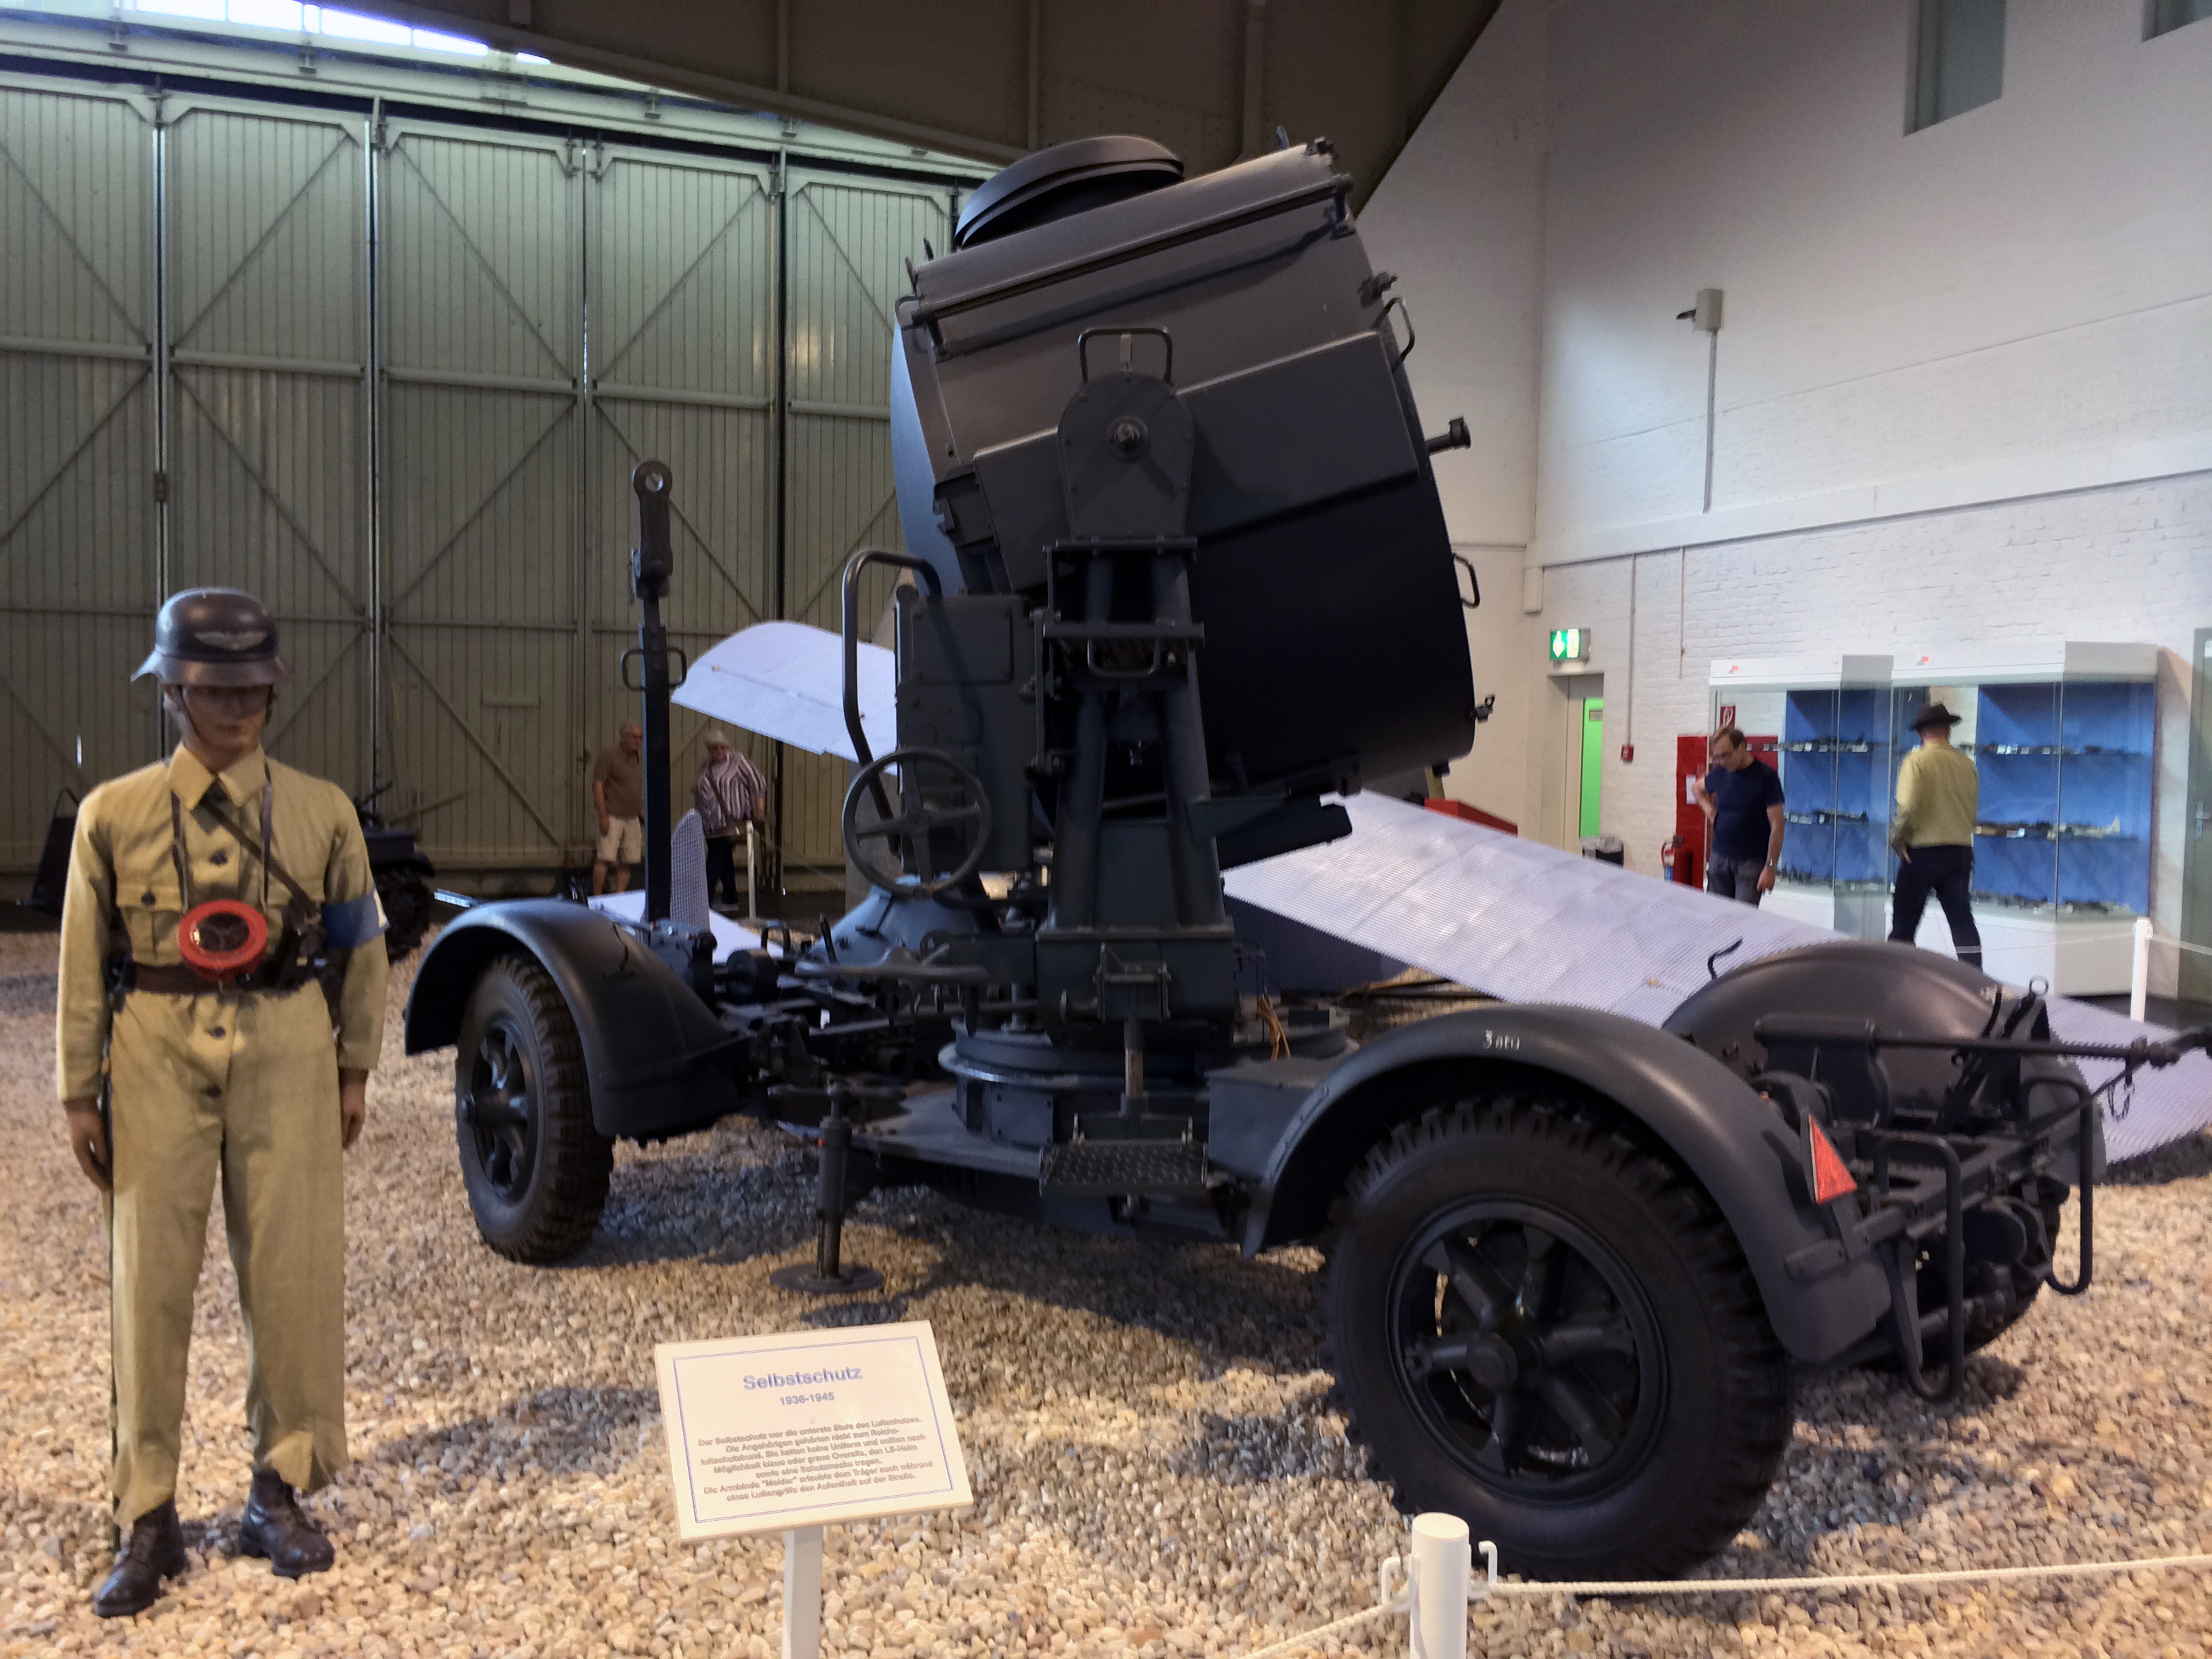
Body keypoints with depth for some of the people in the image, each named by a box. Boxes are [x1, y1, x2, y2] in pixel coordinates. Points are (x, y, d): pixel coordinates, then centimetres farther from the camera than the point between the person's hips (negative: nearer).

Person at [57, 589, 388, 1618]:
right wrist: (79, 1095, 4)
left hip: (285, 1044, 0)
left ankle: (279, 1492, 24)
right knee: (150, 1274, 4)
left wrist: (354, 1069, 8)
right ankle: (148, 1521, 18)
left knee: (292, 1266, 5)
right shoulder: (114, 814, 2)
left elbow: (361, 945, 8)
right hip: (157, 1048, 0)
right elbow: (84, 964, 5)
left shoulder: (321, 811, 3)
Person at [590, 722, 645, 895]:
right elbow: (597, 785, -11)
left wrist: (642, 816, 17)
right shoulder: (608, 756, -6)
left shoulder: (638, 761, 16)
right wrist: (603, 816, -17)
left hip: (632, 818, 7)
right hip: (612, 817, -7)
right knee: (604, 858, -13)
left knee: (626, 861, 5)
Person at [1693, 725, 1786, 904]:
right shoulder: (1720, 773, 6)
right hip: (1719, 857, 5)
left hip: (1751, 862, -5)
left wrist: (1770, 867, -16)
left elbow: (1777, 825, -12)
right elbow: (1698, 788, 30)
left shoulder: (1765, 776, -10)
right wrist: (1708, 809, 10)